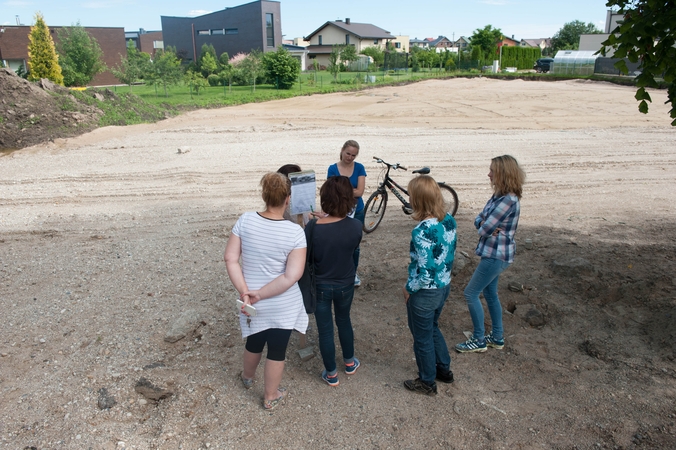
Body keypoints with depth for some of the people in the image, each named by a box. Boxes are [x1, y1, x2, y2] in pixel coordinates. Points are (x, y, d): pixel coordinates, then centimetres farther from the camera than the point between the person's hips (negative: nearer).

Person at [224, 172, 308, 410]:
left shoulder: (245, 220, -13)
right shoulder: (295, 232, -20)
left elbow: (230, 259, -11)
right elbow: (292, 275, -24)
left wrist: (245, 291, -12)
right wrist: (260, 295, -18)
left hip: (254, 303, 3)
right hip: (283, 306, -3)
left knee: (254, 341, 30)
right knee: (276, 350, 18)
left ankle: (247, 377, 58)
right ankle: (271, 397, 39)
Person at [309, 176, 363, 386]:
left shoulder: (313, 229, -28)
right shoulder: (355, 226, -20)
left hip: (321, 286, -3)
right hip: (345, 284, 3)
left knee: (325, 330, 16)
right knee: (344, 320, 28)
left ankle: (331, 374, 33)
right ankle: (349, 363, 47)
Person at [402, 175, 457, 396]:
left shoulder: (422, 232, -31)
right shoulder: (449, 220, -6)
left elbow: (425, 274, -28)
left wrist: (408, 289, -12)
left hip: (425, 293, -8)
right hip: (444, 286, 8)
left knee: (423, 338, 15)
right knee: (433, 328, 30)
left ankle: (427, 382, 34)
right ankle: (444, 369, 47)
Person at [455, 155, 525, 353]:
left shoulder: (508, 200, -24)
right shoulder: (498, 195, 7)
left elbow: (485, 229, -24)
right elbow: (478, 220, 5)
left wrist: (485, 226, -2)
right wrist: (486, 225, -15)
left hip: (497, 255, -10)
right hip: (493, 253, 10)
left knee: (471, 293, -2)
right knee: (490, 293, 19)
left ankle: (479, 340, 12)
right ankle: (497, 337, 33)